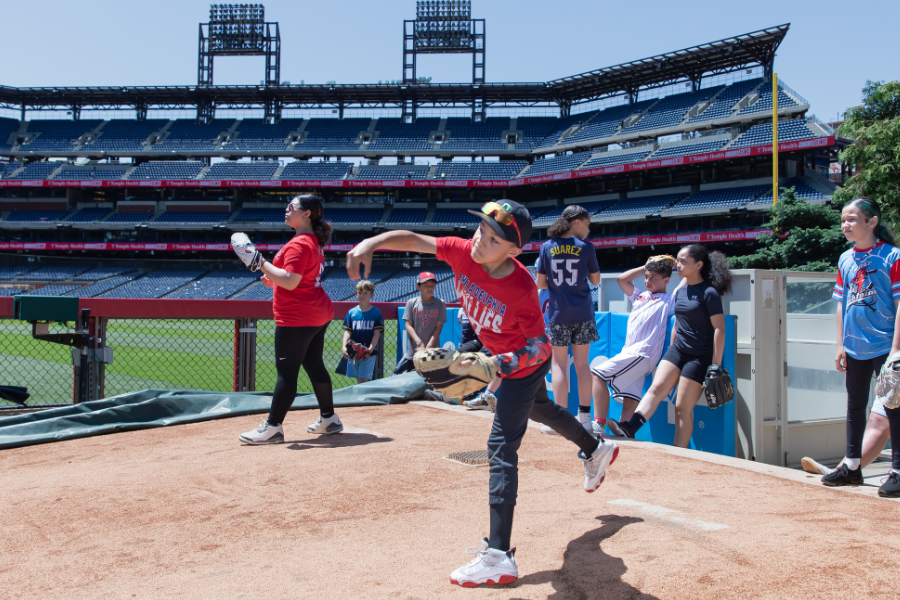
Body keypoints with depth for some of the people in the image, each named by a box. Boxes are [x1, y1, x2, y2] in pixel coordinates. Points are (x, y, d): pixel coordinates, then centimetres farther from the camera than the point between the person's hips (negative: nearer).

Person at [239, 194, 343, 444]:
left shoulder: (298, 244, -17)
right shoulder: (314, 242, 15)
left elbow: (290, 281, -26)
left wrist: (261, 263, -19)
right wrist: (275, 279, 15)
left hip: (297, 318, -10)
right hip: (318, 314, 10)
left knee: (286, 372, -7)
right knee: (314, 366, 17)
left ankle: (272, 428, -3)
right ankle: (329, 419, 25)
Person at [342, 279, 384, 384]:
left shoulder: (376, 313, -1)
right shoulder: (352, 312, 6)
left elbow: (377, 333, -5)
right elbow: (348, 331, 4)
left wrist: (371, 348, -18)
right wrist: (344, 347, -11)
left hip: (369, 353, -3)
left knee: (363, 381, -8)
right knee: (358, 381, 12)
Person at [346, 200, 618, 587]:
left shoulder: (521, 289, -37)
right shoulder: (463, 252, -23)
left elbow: (541, 345, -27)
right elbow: (414, 240, -17)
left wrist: (501, 364, -43)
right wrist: (372, 243, -34)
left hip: (526, 365, -8)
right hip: (503, 357, 8)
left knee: (501, 447, -15)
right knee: (539, 409, 32)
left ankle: (498, 557, -17)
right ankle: (596, 450, 61)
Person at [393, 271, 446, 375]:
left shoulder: (440, 303, 2)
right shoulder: (412, 303, 2)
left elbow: (439, 327, -2)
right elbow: (408, 325, -1)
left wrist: (428, 347, -12)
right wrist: (419, 343, -15)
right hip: (412, 351, 1)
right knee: (397, 374, -5)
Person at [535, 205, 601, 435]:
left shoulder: (547, 247, 0)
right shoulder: (586, 247, -3)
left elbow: (540, 283, 1)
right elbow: (596, 280, 7)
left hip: (558, 313, 0)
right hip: (583, 312, 0)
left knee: (559, 364, 3)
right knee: (582, 363, 9)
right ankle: (584, 415, 13)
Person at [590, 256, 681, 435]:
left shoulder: (670, 300, 6)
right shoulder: (640, 296, 26)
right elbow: (621, 279, 28)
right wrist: (645, 267, 26)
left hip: (642, 353, -7)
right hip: (630, 353, 7)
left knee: (597, 374, -16)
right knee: (630, 398, -4)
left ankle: (599, 424, -18)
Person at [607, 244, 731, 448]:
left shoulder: (709, 293, -11)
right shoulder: (680, 292, 12)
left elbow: (719, 329, -13)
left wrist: (716, 365, -16)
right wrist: (671, 354, 20)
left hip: (700, 356, -6)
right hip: (677, 350, 6)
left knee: (683, 407, -5)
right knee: (657, 387, -16)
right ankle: (629, 427, -32)